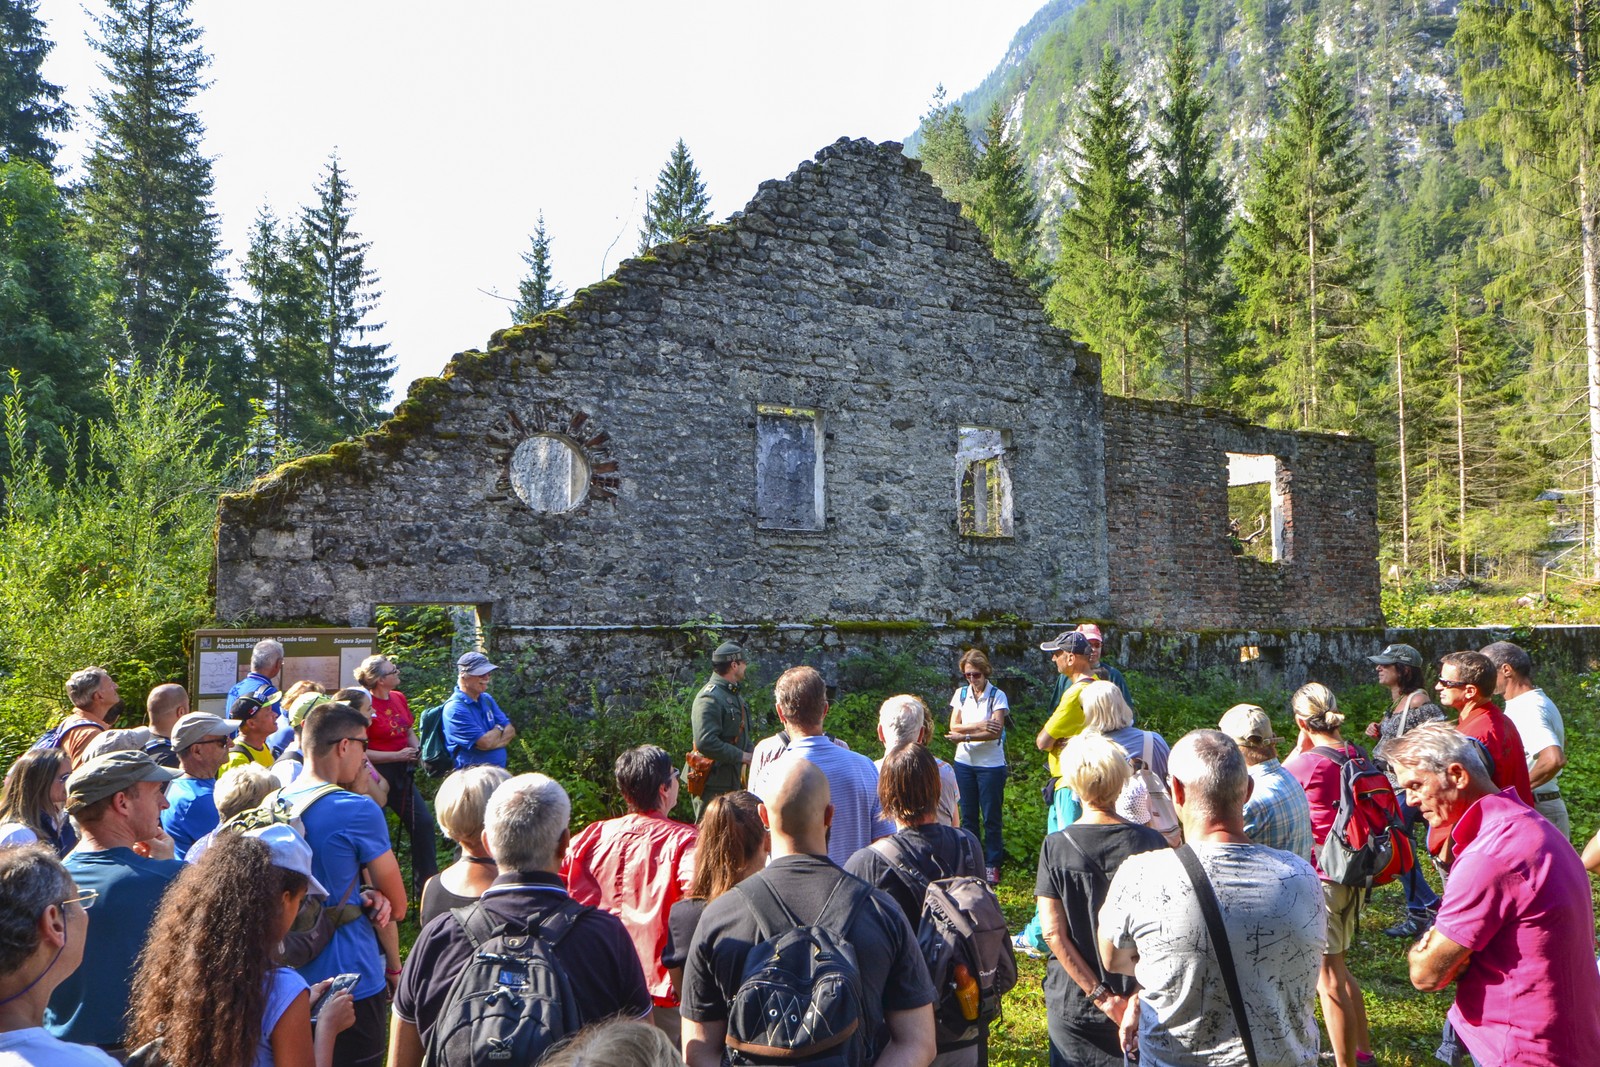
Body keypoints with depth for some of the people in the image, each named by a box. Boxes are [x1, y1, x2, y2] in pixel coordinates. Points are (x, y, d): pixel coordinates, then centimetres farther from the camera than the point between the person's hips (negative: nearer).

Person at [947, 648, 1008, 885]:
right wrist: (980, 725, -19)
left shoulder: (997, 696, -7)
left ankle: (992, 865, 14)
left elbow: (995, 732, -16)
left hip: (991, 765, -3)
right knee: (968, 816, 10)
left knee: (991, 817, 3)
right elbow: (954, 726, -5)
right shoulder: (961, 694, 4)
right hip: (964, 762, 4)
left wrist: (965, 736, -23)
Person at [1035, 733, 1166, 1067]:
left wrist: (1101, 996, -10)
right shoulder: (1152, 844, -11)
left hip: (1071, 1000, 0)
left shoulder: (1055, 847, -12)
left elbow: (1053, 933, -14)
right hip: (1139, 998, 1)